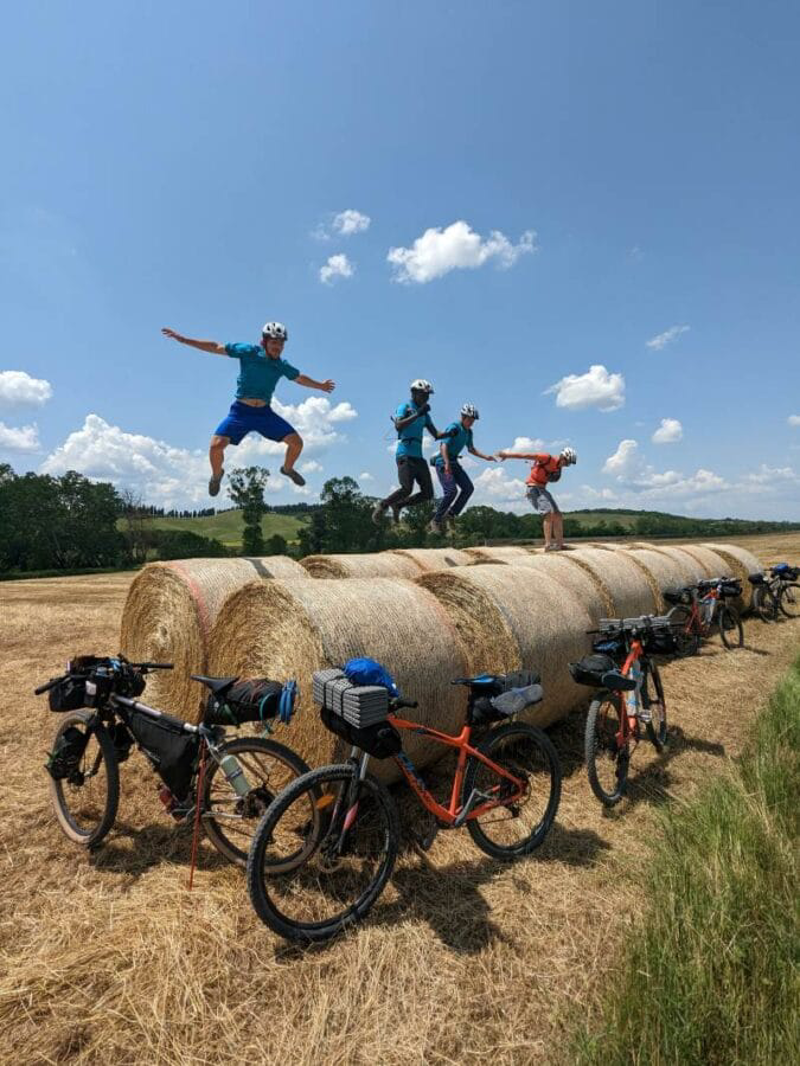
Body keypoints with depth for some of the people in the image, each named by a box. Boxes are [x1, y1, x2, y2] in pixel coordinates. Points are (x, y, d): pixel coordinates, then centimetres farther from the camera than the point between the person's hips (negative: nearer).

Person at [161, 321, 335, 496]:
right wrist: (183, 339, -5)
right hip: (241, 411, -3)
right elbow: (216, 347, -4)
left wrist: (320, 385, 34)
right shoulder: (249, 351, -8)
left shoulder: (282, 366, 2)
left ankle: (287, 468, 25)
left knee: (296, 442, -8)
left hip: (265, 413, 3)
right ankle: (217, 474, 13)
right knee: (216, 445, -21)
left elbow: (300, 378, 22)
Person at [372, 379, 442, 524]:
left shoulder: (425, 414, 20)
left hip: (418, 456, 7)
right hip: (405, 454, -7)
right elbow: (398, 426, -19)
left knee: (428, 493, -1)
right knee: (407, 489, -20)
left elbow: (436, 435, 17)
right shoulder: (405, 407, 0)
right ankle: (382, 506, 2)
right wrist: (417, 414, -23)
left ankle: (398, 505, 16)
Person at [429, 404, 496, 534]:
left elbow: (471, 449, 24)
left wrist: (486, 457, 13)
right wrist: (447, 463, -40)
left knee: (469, 488, -4)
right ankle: (436, 521, -11)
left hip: (454, 463, 8)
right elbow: (444, 446, -26)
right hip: (443, 463, -8)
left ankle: (451, 514, 3)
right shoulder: (453, 427, -15)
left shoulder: (468, 432, 11)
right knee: (451, 491, -20)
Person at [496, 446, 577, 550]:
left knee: (558, 516, 4)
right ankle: (548, 545, -24)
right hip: (534, 488, -9)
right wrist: (507, 455, -17)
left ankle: (560, 545, 7)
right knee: (549, 513, -23)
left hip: (542, 489, 9)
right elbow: (526, 455, -18)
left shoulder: (558, 468, 8)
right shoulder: (548, 459, -17)